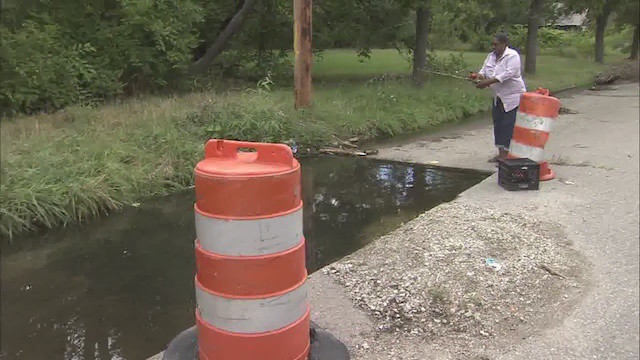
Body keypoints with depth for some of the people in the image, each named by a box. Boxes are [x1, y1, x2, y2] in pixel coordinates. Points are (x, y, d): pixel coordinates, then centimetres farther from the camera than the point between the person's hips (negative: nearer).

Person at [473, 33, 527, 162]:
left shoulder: (512, 55, -15)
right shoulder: (491, 56, 8)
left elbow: (508, 73, -26)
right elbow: (484, 70, 9)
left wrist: (488, 81, -32)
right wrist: (479, 76, -16)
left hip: (513, 97, -8)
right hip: (498, 97, 8)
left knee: (509, 126, -8)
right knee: (498, 124, 10)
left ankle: (507, 154, -3)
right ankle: (501, 153, 19)